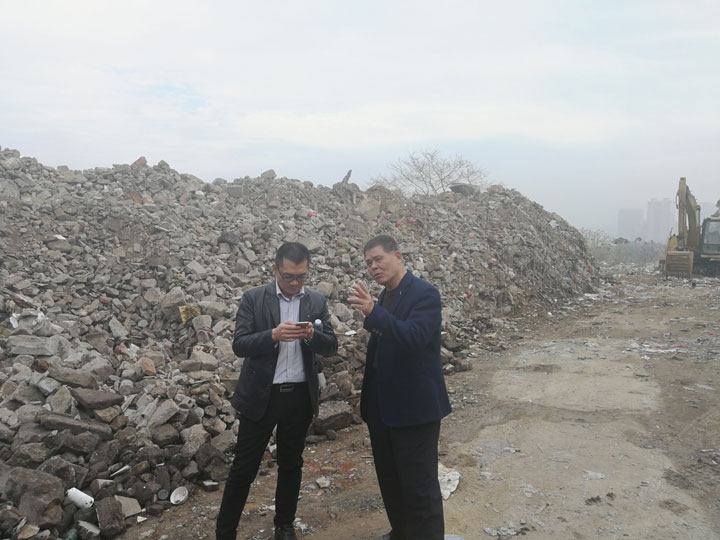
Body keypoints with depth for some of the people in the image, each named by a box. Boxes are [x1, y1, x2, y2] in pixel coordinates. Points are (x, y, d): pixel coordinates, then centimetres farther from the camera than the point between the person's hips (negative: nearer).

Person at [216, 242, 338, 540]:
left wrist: (312, 335, -21)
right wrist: (273, 335, -28)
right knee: (244, 467, 6)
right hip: (260, 395, -2)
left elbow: (331, 347, 0)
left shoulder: (317, 301, 2)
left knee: (291, 464, 16)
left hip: (300, 396, 3)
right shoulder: (253, 298, -5)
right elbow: (239, 345, -11)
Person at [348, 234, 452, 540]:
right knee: (390, 479, 20)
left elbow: (415, 337, -30)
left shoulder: (424, 294, -14)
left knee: (419, 485, 2)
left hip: (414, 406, -8)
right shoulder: (385, 297, 10)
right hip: (382, 406, 8)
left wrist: (373, 312, -39)